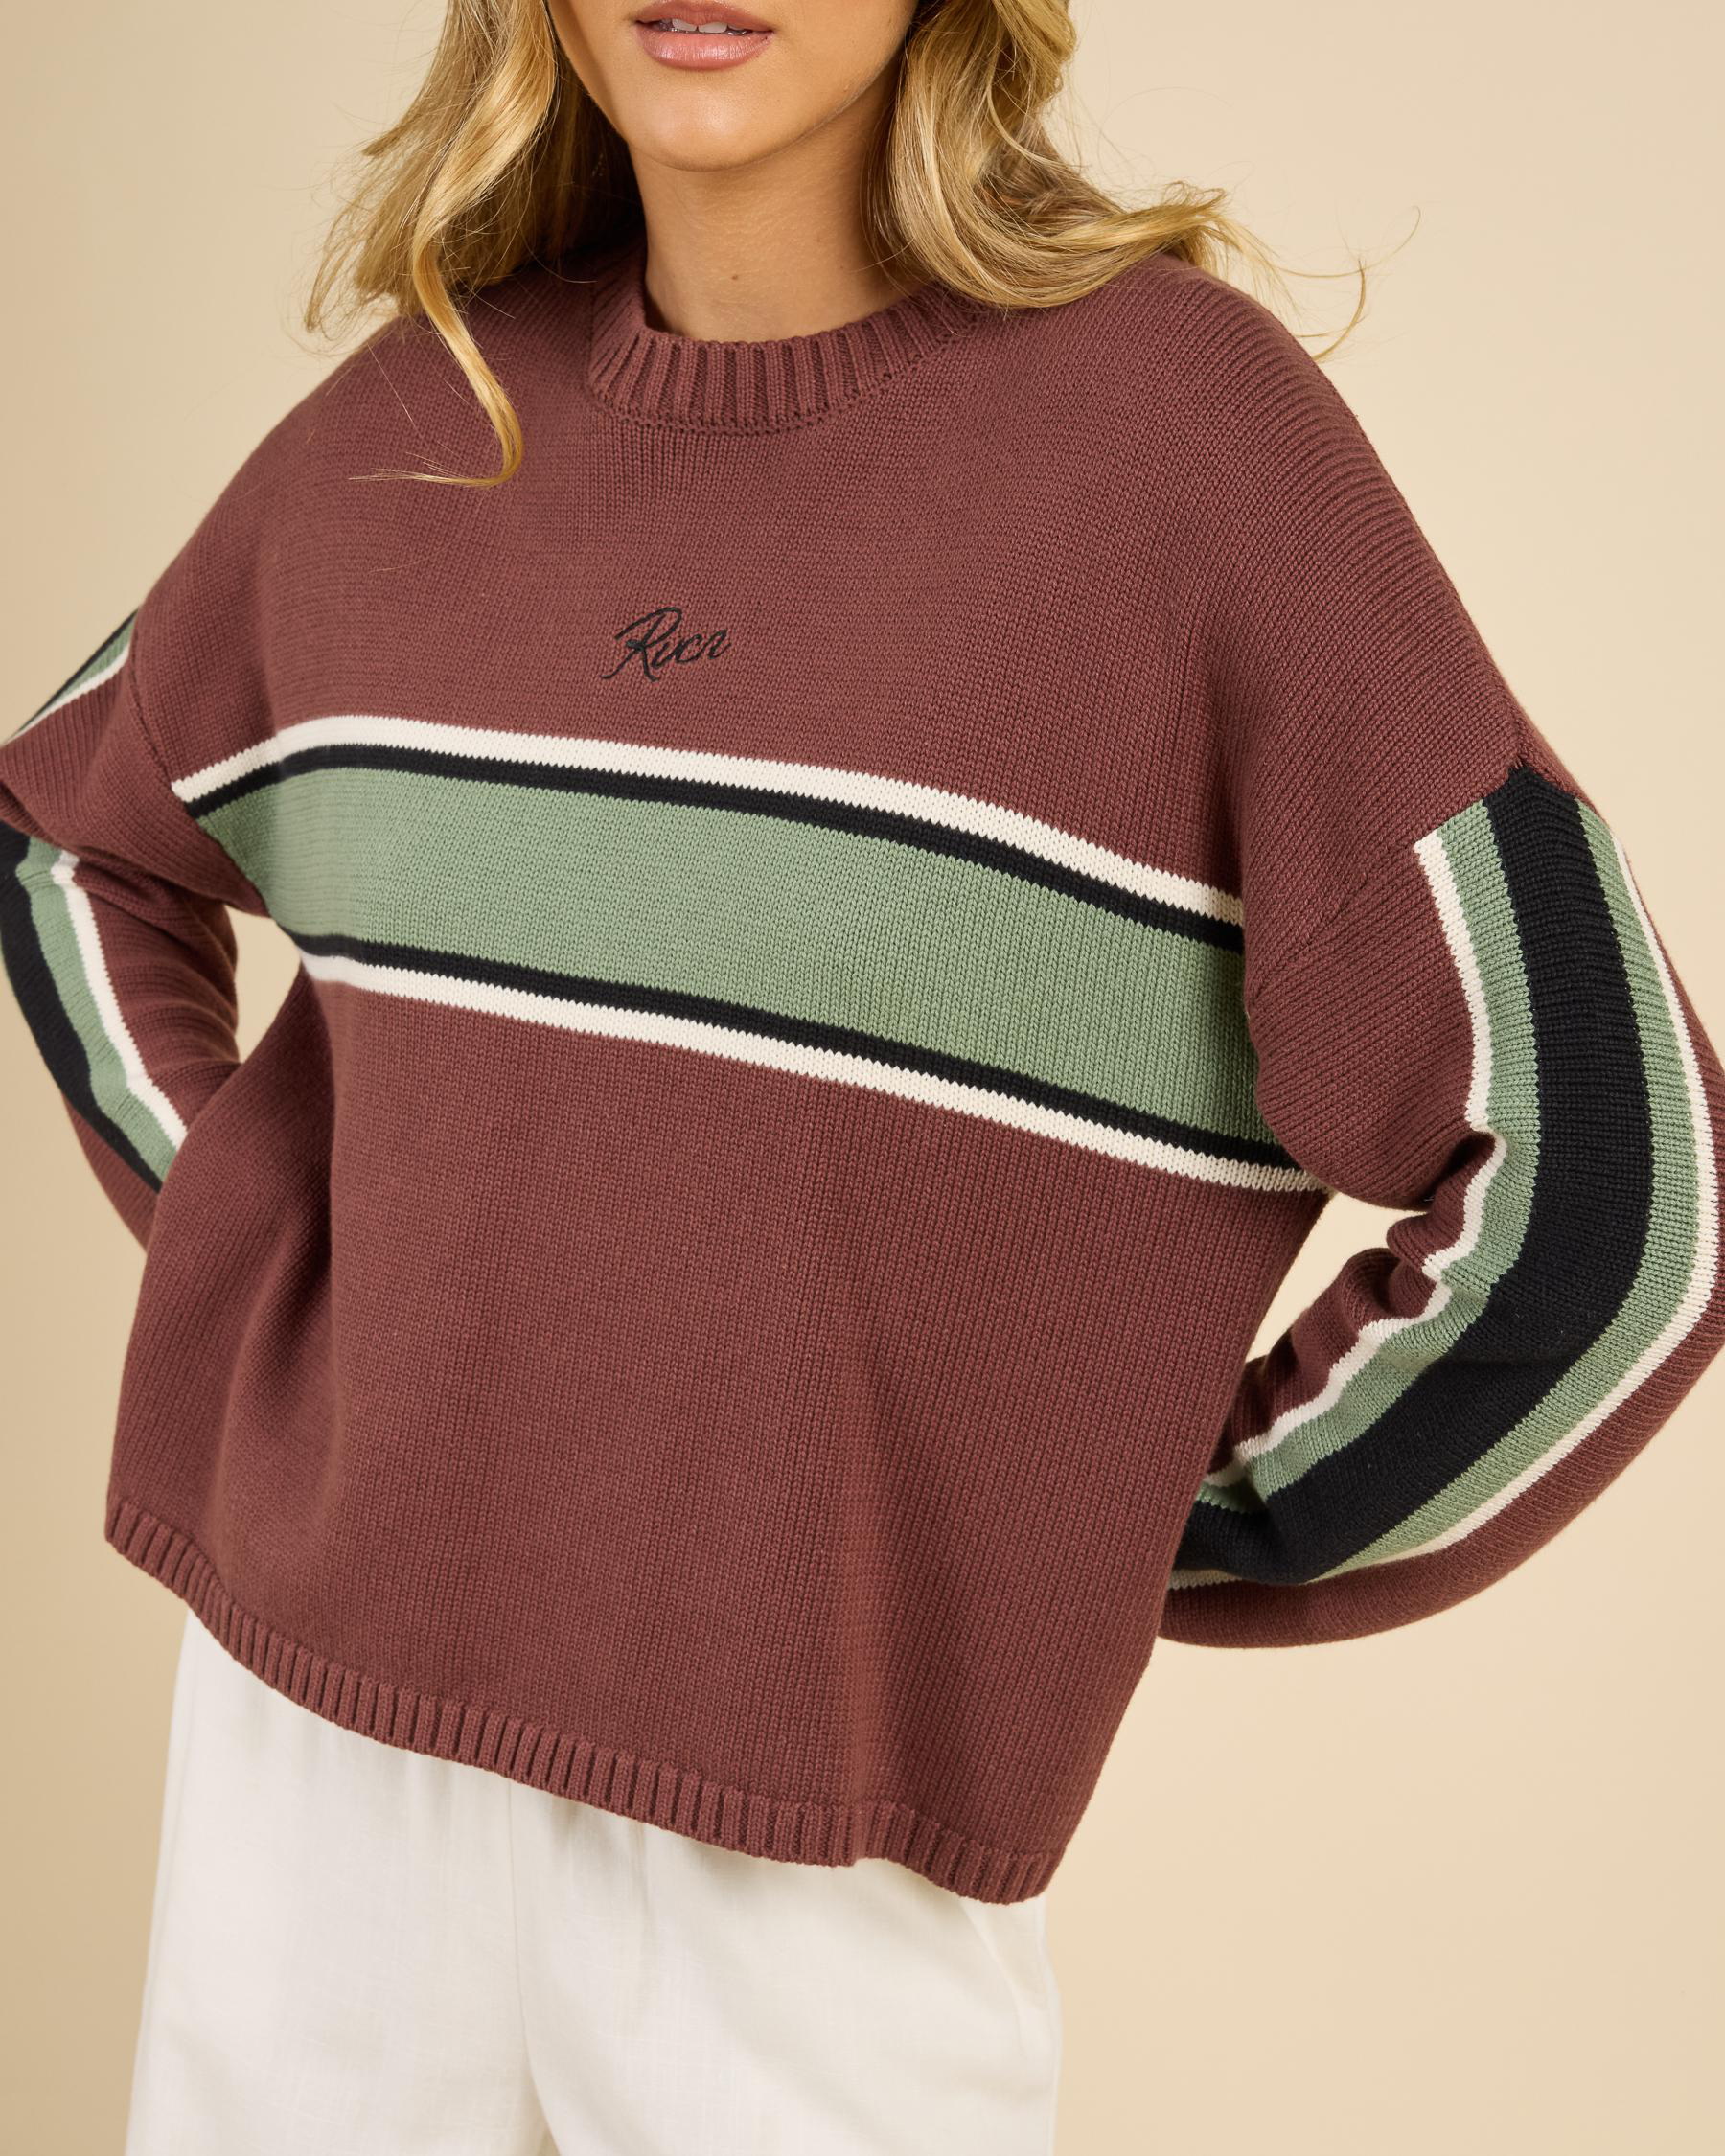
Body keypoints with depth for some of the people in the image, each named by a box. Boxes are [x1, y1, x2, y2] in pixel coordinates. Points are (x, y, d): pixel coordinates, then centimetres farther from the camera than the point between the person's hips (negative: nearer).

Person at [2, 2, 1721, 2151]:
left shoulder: (1177, 413, -12)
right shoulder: (408, 428, 2)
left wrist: (1115, 1546, -5)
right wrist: (239, 1241, 7)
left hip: (810, 1843, -4)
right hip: (309, 1714, 4)